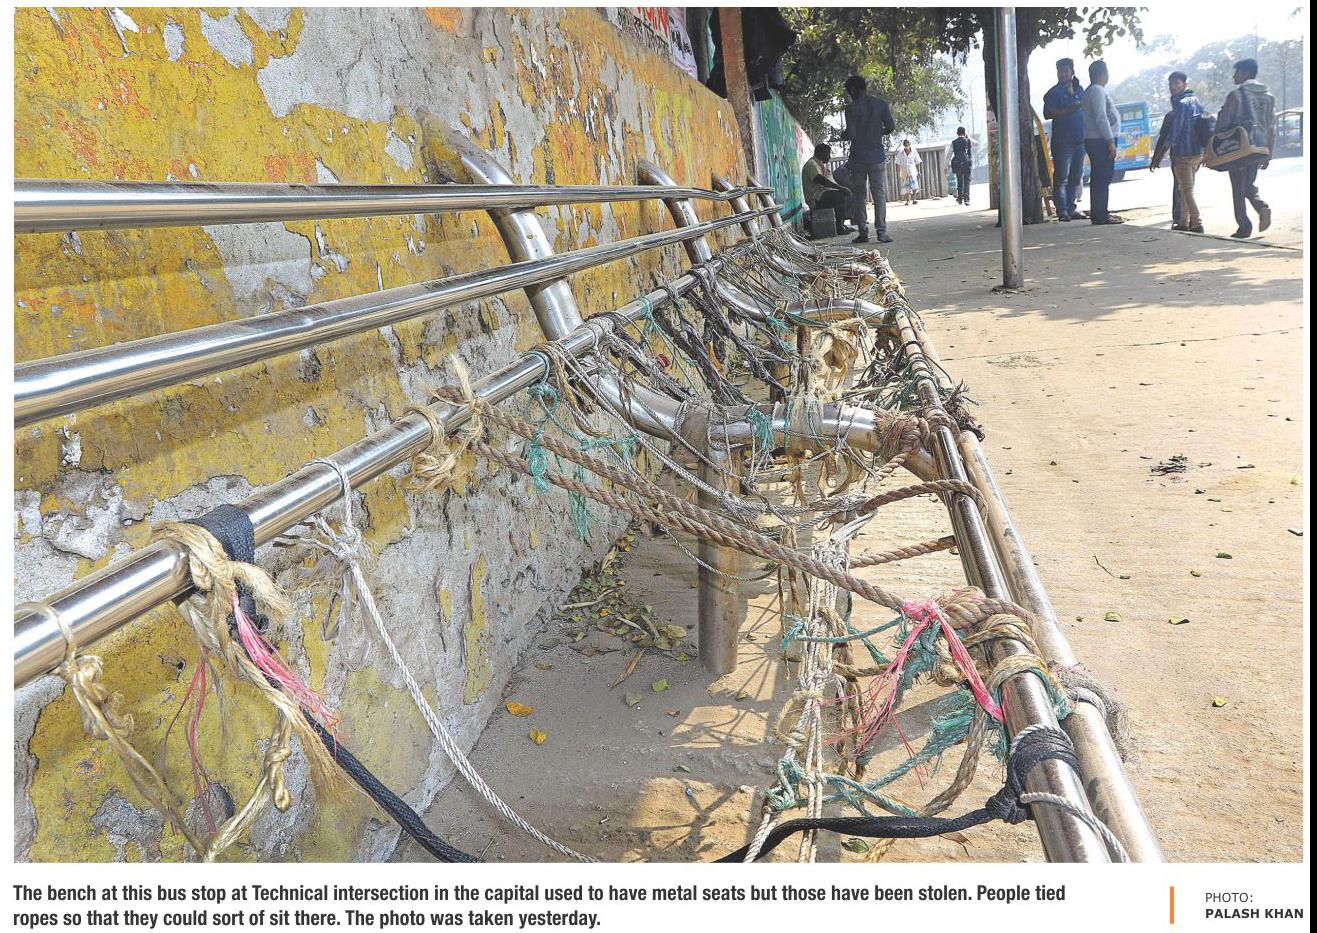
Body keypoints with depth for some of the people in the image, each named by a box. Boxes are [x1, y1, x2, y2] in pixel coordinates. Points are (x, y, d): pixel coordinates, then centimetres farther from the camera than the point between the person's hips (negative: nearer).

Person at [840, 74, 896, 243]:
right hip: (877, 156, 2)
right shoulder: (881, 104, 2)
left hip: (858, 158, -2)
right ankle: (881, 231, -3)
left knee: (860, 194, 7)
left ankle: (863, 231, 4)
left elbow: (850, 134, -13)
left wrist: (843, 134, 9)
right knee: (879, 193, 4)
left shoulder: (851, 108, -8)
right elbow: (891, 127, 2)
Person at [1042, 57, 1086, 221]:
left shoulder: (1079, 90, 16)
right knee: (1061, 177, -7)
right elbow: (1047, 114, -13)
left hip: (1079, 139, 7)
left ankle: (1071, 208, 15)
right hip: (1062, 141, -7)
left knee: (1076, 177, 9)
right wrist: (1069, 109, -21)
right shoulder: (1053, 92, -2)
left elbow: (1085, 111, 25)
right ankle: (1062, 211, -6)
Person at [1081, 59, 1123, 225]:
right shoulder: (1097, 90, -13)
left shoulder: (1092, 91, 19)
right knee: (1103, 178, -11)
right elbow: (1101, 118, -20)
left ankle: (1099, 213, 18)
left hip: (1094, 141, 11)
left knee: (1098, 178, 13)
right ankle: (1100, 216, -12)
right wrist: (1111, 141, -21)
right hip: (1100, 141, -11)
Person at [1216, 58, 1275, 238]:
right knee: (1250, 185, 17)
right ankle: (1262, 207, -12)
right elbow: (1271, 127, 13)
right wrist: (1268, 153, 17)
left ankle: (1244, 227, -1)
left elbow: (1222, 124, -10)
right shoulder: (1268, 97, 12)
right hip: (1258, 147, 5)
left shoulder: (1236, 95, -7)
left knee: (1238, 189, 2)